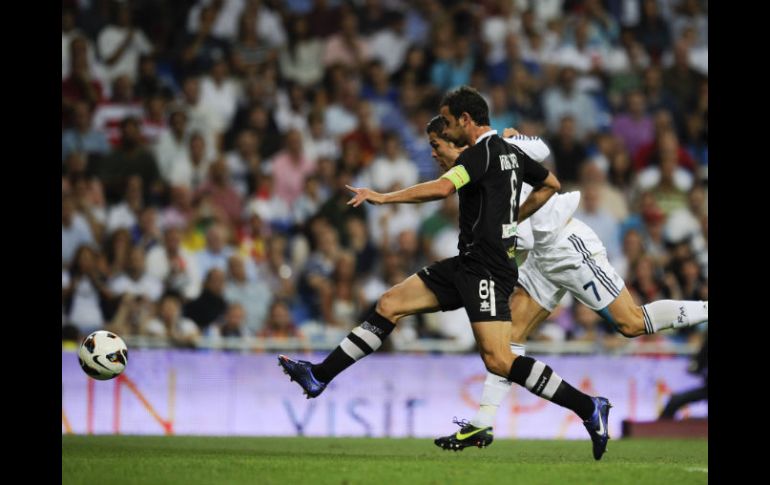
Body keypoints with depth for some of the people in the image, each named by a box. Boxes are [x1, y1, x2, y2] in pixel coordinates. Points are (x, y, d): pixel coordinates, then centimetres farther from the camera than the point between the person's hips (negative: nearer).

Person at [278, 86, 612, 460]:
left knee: (498, 361, -18)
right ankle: (320, 376, 9)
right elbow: (550, 185, 29)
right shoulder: (510, 152, 14)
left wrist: (383, 197, -20)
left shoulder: (482, 152, -13)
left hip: (486, 268, -10)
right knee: (390, 305, 7)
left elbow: (442, 188, -28)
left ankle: (589, 408, -12)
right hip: (469, 263, 10)